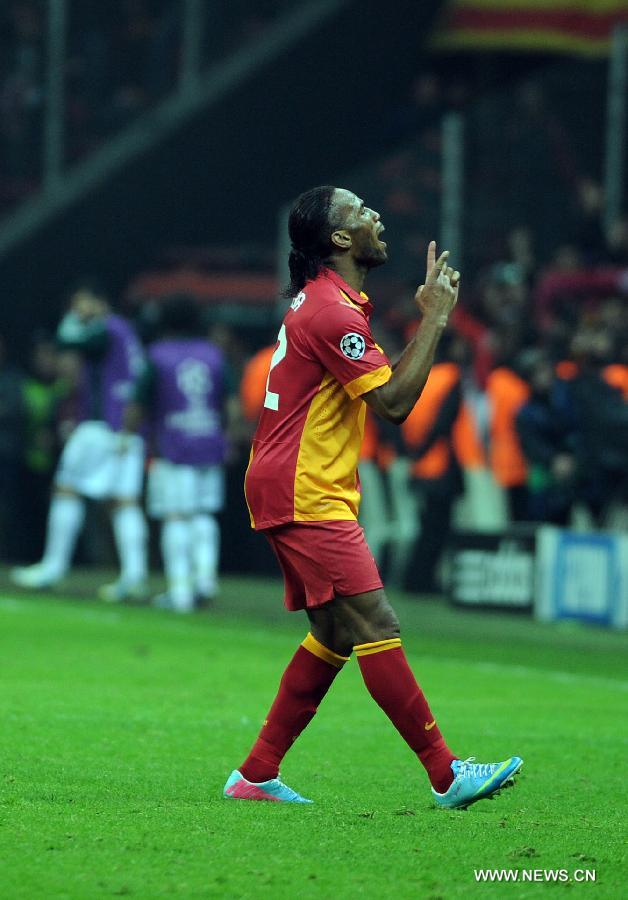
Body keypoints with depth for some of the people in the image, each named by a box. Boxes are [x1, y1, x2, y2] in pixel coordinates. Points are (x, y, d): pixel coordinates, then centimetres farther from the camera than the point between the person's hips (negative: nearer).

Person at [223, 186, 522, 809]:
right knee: (374, 626, -12)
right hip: (304, 497, -11)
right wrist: (435, 318, -15)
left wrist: (427, 317, 13)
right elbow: (394, 402, -20)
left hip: (306, 494, 11)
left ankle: (256, 775, 13)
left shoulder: (326, 301, 17)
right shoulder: (331, 309, -17)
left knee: (333, 636, 11)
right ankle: (445, 775, -14)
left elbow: (386, 383, 22)